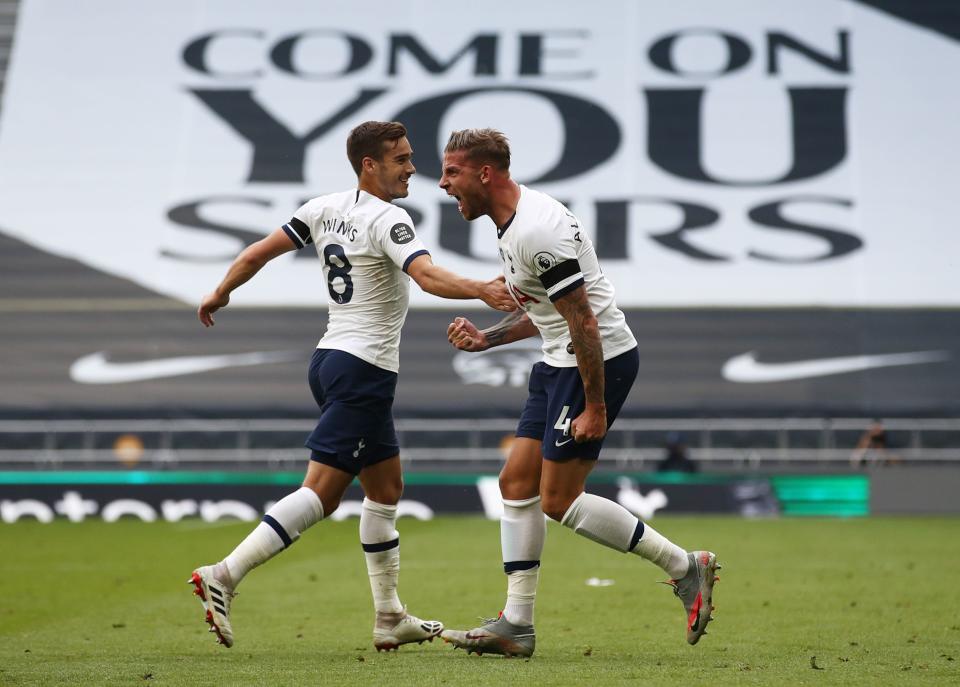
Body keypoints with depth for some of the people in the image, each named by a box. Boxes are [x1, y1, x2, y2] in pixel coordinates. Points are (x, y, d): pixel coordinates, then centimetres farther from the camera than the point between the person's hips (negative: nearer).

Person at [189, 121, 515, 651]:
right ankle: (224, 576, -16)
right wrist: (481, 290, -41)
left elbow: (257, 253, 11)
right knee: (321, 493, -10)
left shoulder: (326, 209, 9)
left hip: (330, 359, 10)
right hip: (363, 369, -10)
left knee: (386, 488, 16)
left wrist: (220, 294, 25)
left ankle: (389, 618, 19)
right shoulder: (387, 220, -13)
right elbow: (428, 276, -31)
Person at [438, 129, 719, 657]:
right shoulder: (512, 222, 11)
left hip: (598, 361, -10)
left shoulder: (537, 232, -22)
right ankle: (516, 624, 10)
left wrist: (595, 406, -21)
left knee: (558, 500, -7)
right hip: (560, 362, 11)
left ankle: (685, 568, 3)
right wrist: (484, 339, 10)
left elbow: (583, 321, -23)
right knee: (516, 483, 7)